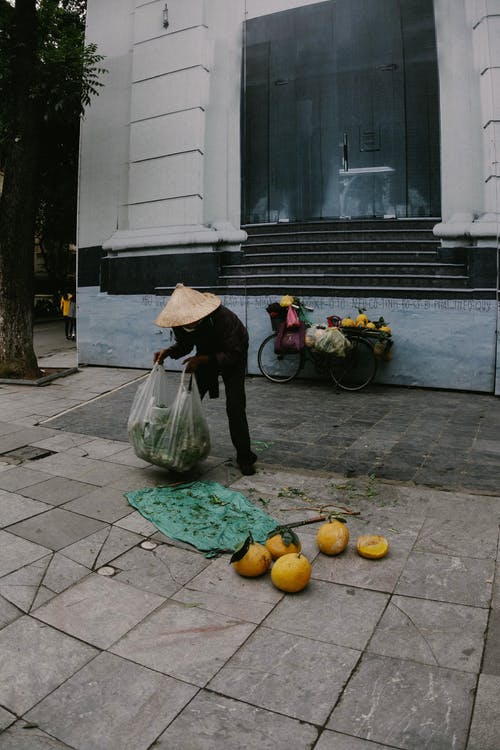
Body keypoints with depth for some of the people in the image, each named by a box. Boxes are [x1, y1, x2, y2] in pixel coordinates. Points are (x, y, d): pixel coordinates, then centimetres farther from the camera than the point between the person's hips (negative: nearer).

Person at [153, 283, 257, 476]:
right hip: (206, 354, 5)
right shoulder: (179, 322, -22)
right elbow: (184, 346, -2)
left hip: (232, 355, -5)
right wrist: (168, 352, -22)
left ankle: (244, 456, 0)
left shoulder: (222, 316, -38)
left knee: (235, 407, -13)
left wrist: (203, 360, -42)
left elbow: (233, 355, -33)